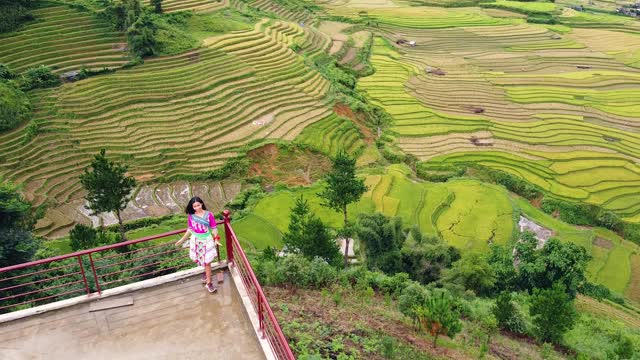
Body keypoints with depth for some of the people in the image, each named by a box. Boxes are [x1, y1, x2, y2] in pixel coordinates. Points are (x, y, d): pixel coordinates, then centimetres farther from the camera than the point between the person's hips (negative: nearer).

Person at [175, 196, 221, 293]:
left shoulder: (208, 214, -14)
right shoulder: (191, 216, -7)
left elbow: (214, 228, -9)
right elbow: (189, 230, 5)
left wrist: (216, 239, -20)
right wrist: (182, 239, 8)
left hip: (206, 240, -3)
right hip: (196, 241, 3)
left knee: (207, 262, 0)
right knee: (200, 260, 16)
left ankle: (209, 283, 10)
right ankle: (206, 272, 45)